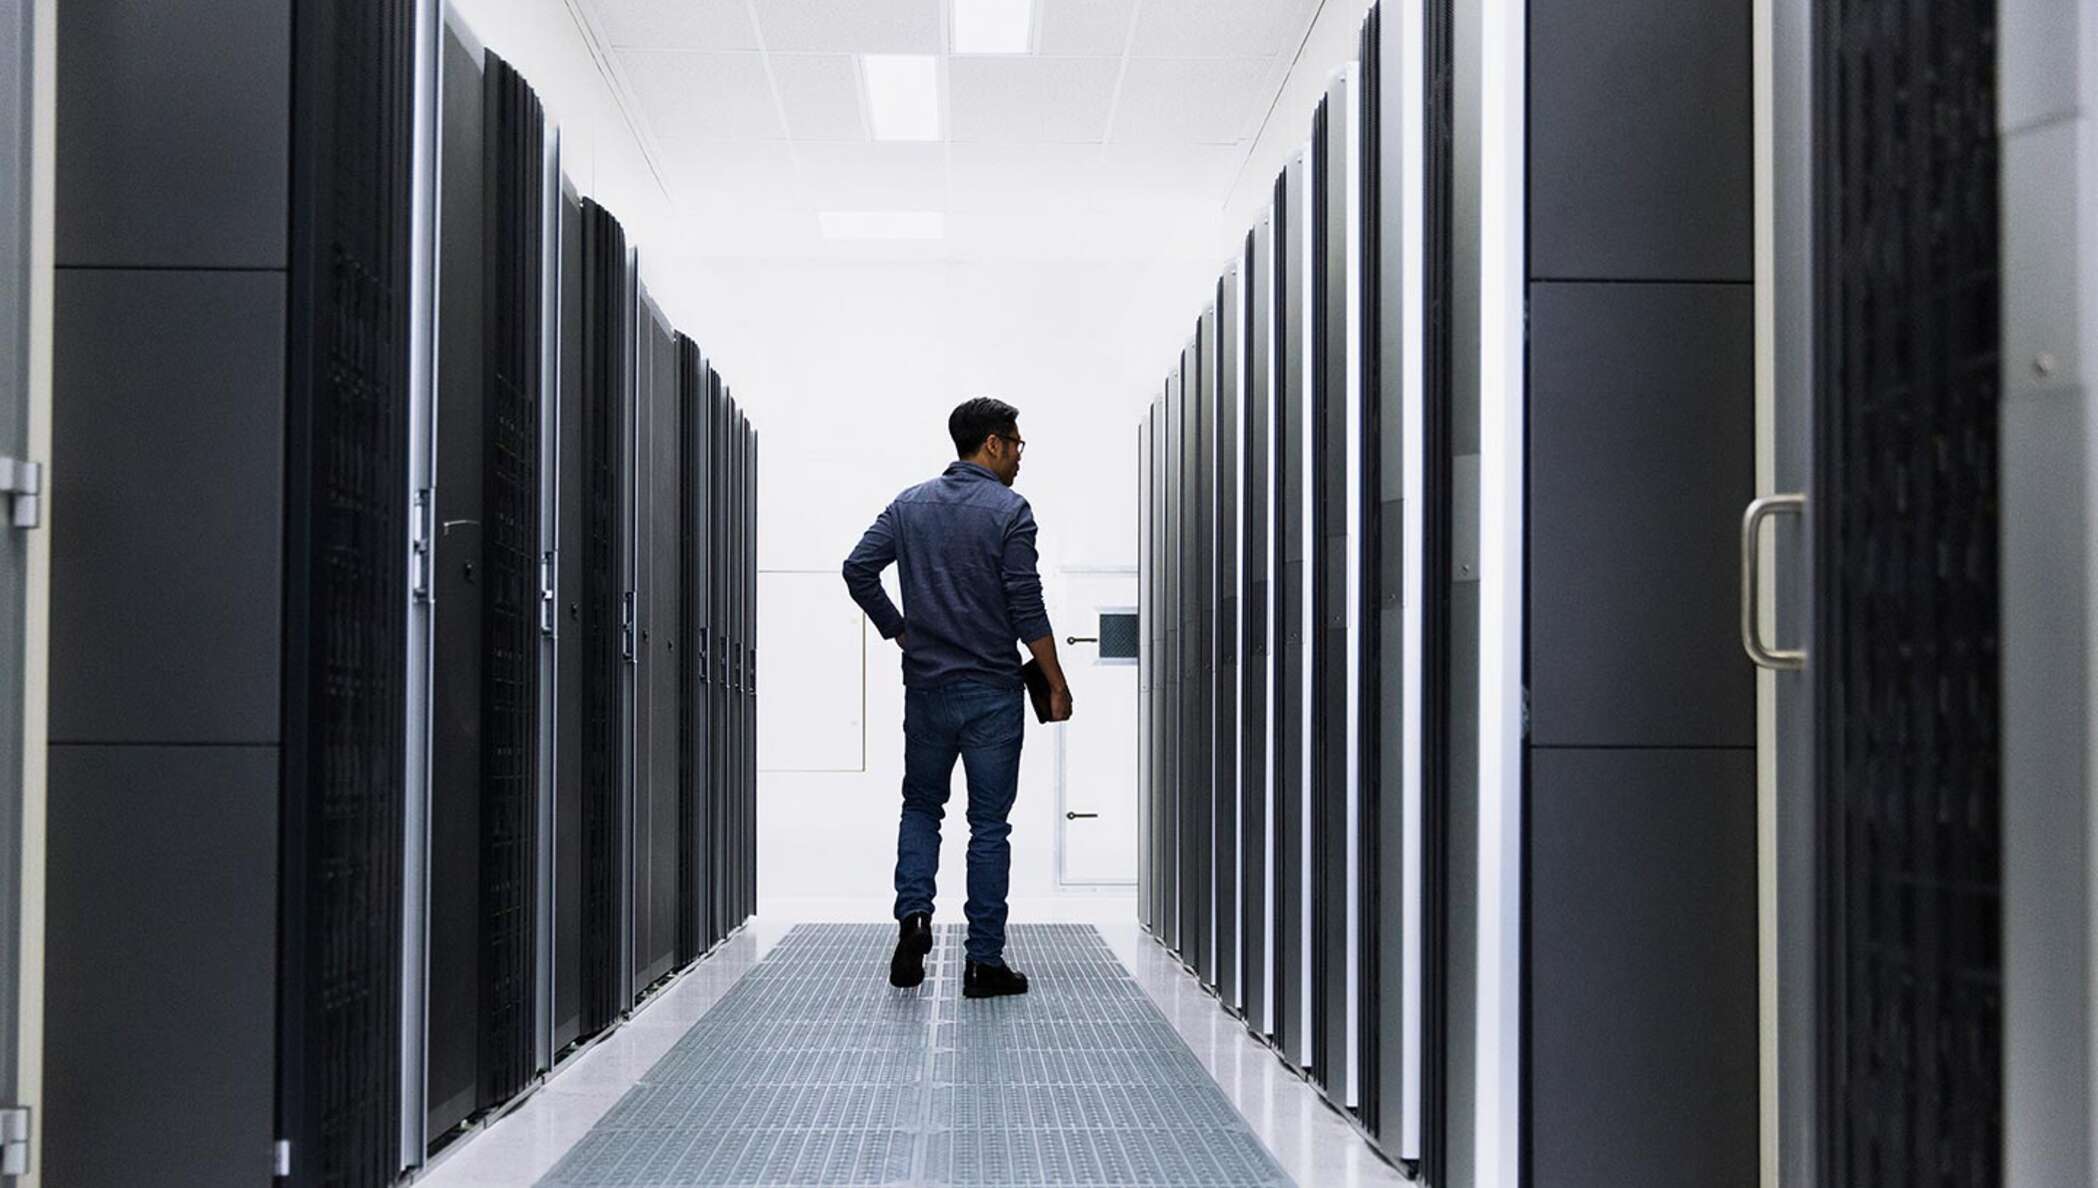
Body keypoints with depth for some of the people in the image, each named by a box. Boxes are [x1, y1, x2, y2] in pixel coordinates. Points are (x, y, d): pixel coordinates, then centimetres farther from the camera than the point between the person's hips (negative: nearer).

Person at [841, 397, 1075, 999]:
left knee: (921, 806, 20)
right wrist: (1056, 684, -6)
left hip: (927, 685, 4)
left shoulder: (910, 504, 6)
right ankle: (985, 962, 5)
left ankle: (913, 913, -2)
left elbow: (857, 570, 2)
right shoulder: (1009, 510, -8)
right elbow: (1026, 607, -12)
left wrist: (900, 632, 12)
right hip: (992, 690, -4)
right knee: (989, 824, 3)